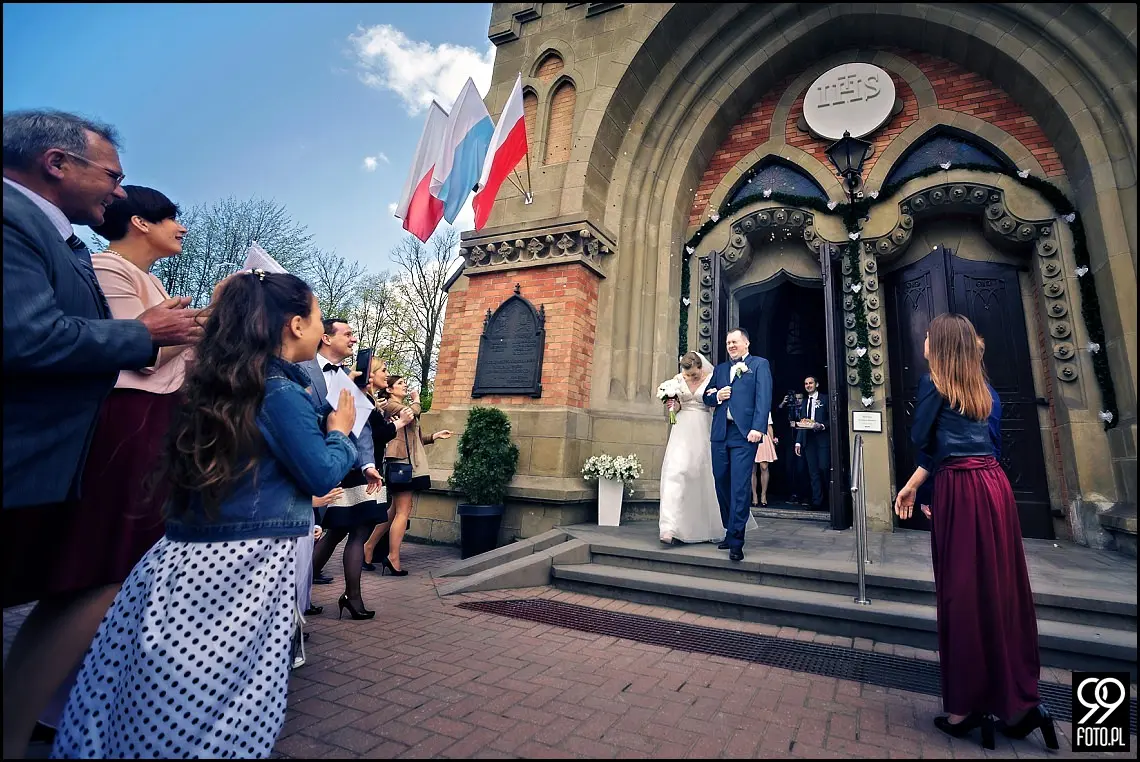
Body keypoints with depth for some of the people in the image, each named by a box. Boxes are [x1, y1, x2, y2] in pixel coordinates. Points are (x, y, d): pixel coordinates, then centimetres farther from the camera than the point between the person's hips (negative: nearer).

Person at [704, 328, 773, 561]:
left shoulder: (759, 364, 6)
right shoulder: (720, 369, 21)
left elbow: (764, 398, -6)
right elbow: (707, 397, 22)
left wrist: (758, 428, -17)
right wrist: (716, 396, -2)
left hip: (745, 434, -5)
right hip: (720, 434, 6)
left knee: (740, 487, -8)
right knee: (722, 485, 9)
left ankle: (736, 541, -3)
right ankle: (730, 531, 24)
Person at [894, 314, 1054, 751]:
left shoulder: (933, 383, -6)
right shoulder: (980, 386, 17)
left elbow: (920, 439, -7)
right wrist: (912, 484, 19)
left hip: (961, 491, -7)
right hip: (994, 484, 7)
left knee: (962, 591, 1)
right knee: (1002, 588, 11)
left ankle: (965, 706, 12)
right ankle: (1018, 701, 21)